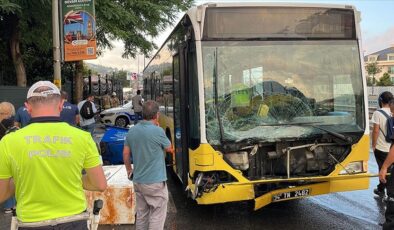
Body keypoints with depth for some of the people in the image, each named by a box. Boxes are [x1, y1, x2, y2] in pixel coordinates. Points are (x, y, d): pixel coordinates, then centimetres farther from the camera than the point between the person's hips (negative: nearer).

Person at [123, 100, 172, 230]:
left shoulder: (132, 130, 1)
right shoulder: (158, 131, -17)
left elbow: (126, 153, 10)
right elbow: (169, 149, 1)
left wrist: (129, 169, 25)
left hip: (138, 181, 6)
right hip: (155, 182, -6)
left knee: (141, 214, 17)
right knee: (157, 216, 3)